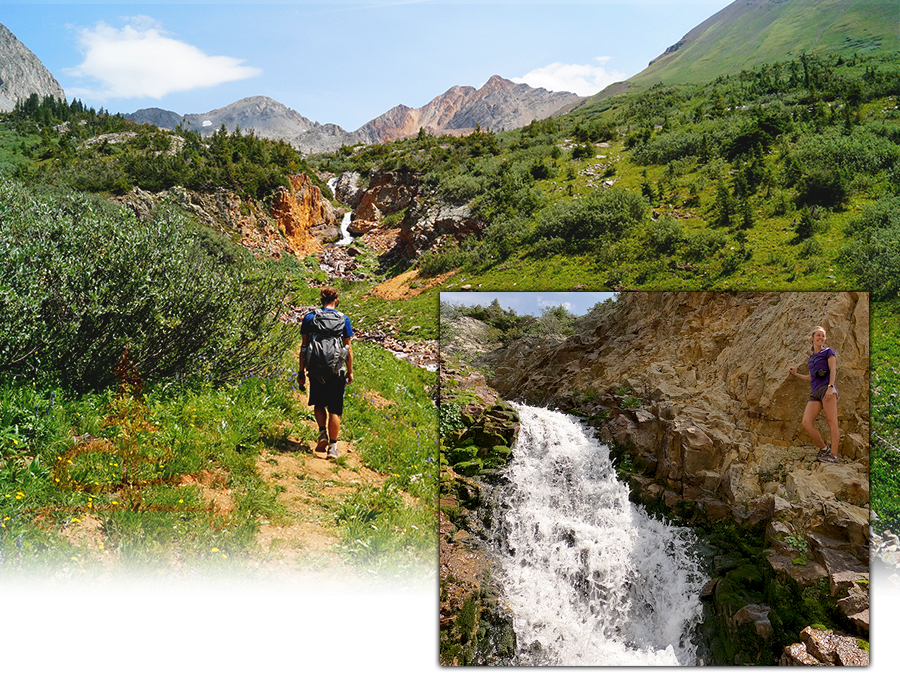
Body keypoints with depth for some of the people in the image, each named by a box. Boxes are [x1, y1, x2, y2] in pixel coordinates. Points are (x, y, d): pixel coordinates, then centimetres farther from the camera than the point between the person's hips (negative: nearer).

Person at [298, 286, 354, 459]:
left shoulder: (309, 318, 2)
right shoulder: (343, 320, 0)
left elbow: (303, 346, 1)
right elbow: (348, 348, 1)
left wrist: (301, 372, 6)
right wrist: (350, 371, 10)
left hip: (315, 370, 1)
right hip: (336, 371, -1)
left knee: (318, 404, 21)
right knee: (335, 409, 6)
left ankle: (322, 432, 1)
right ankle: (333, 446, 4)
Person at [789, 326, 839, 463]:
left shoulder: (828, 351, 11)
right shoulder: (811, 357, 29)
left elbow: (833, 370, -3)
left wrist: (831, 387, -18)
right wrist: (796, 374, 40)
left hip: (826, 388, -6)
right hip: (815, 393, 6)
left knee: (832, 421, -16)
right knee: (806, 422, -13)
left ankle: (834, 455, -21)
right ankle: (824, 449, -2)